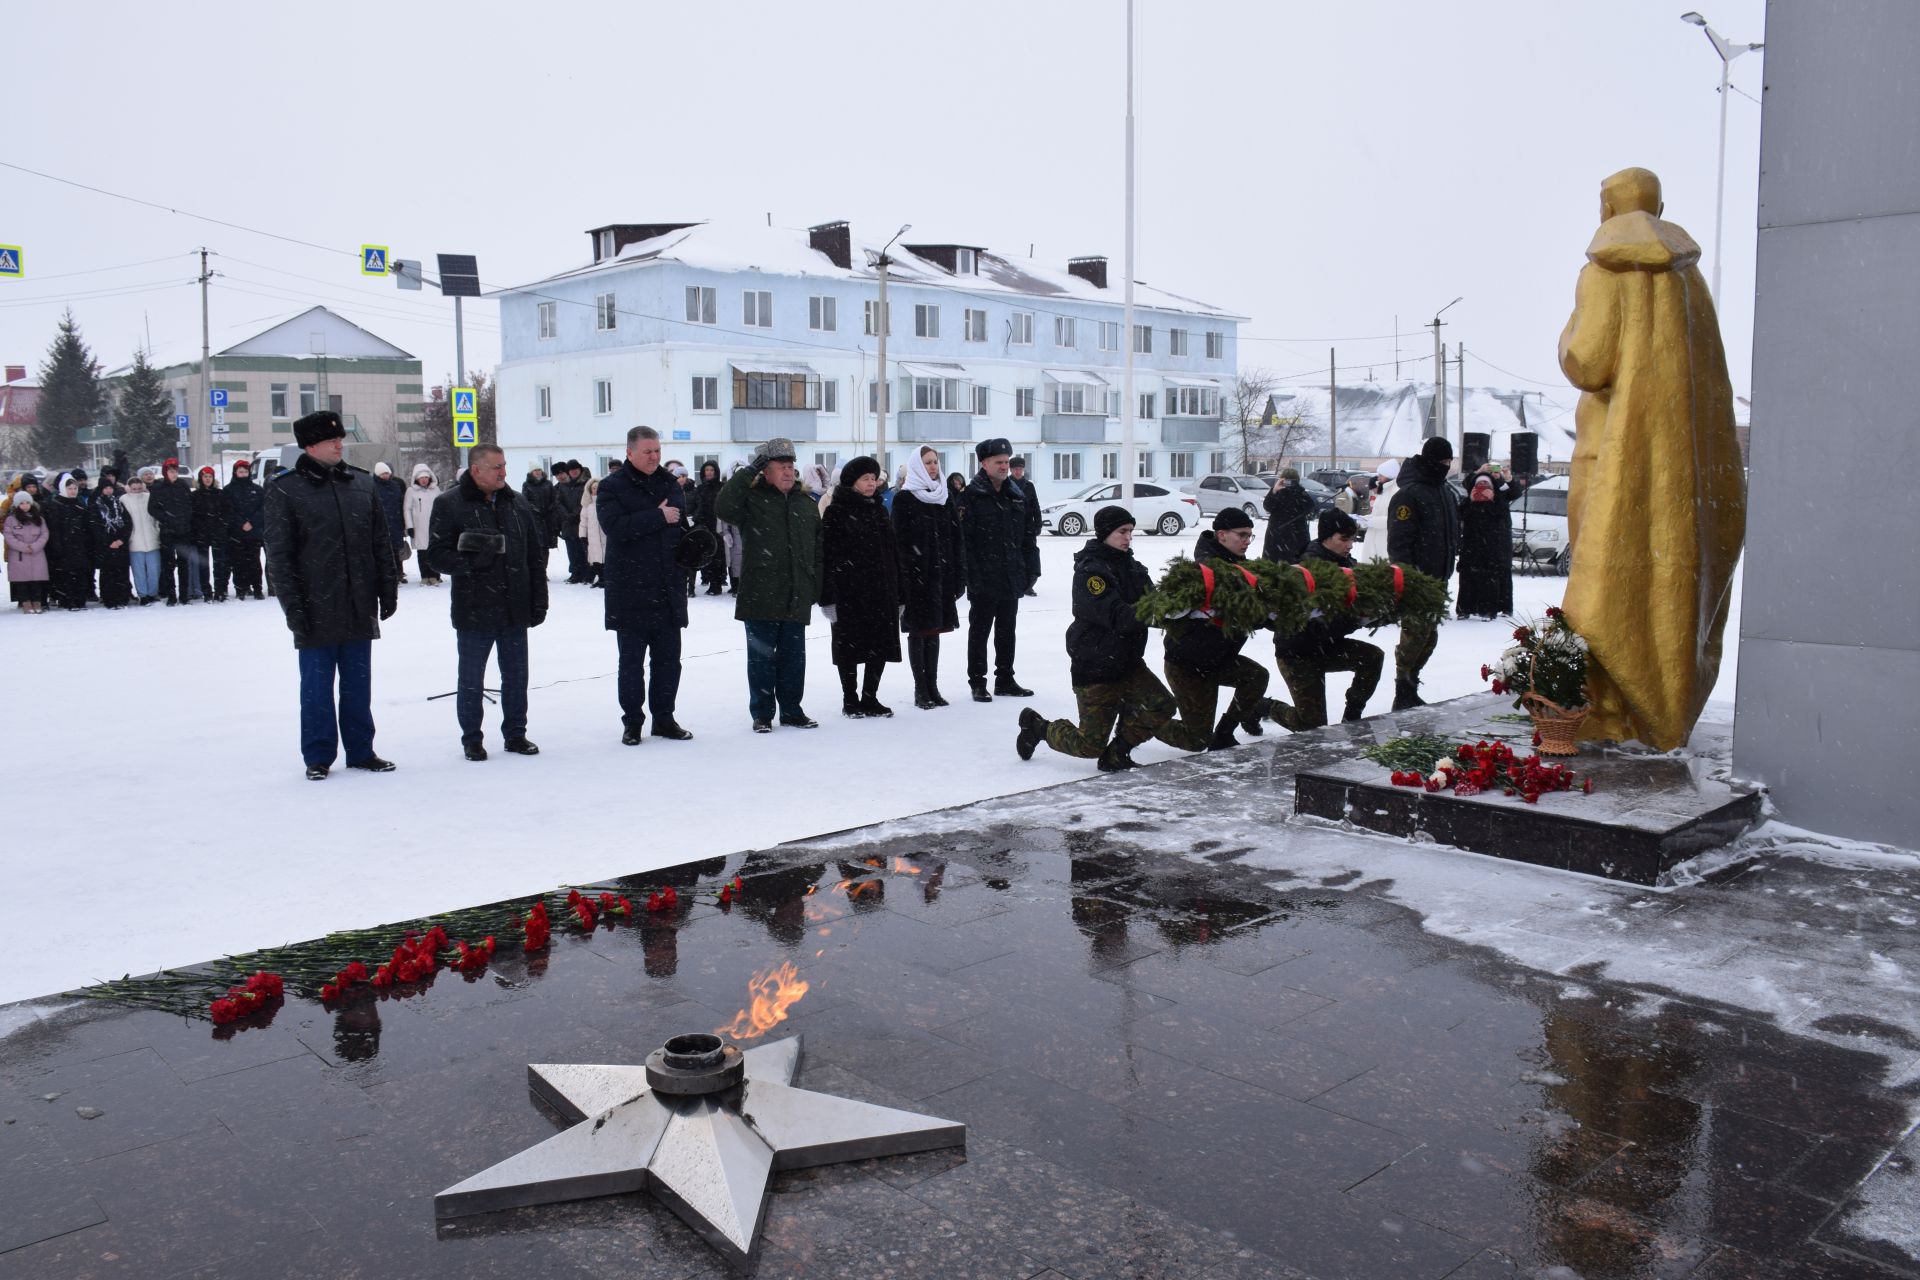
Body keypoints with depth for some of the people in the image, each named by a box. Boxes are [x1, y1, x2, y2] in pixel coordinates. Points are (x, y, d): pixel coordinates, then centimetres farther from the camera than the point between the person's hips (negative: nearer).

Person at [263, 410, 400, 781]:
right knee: (317, 687, 5)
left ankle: (361, 751, 21)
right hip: (316, 611, -4)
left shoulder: (362, 484, 9)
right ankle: (318, 757, 16)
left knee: (358, 684, 11)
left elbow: (381, 544, 12)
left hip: (359, 609, 4)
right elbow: (279, 555, -6)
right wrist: (293, 607, -11)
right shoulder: (285, 489, -4)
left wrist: (388, 590, 7)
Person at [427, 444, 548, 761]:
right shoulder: (449, 505, -6)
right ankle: (471, 739, 20)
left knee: (516, 676, 11)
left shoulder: (517, 504, 7)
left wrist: (539, 600, 5)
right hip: (473, 612, -4)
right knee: (471, 681, 7)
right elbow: (436, 555, -8)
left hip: (515, 611, 4)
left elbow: (537, 554, 11)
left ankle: (515, 734, 25)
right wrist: (472, 562, -23)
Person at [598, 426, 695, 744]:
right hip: (630, 590, -5)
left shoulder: (670, 484, 13)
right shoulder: (612, 487, -4)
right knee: (632, 661, 4)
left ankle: (664, 718, 21)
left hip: (668, 590, 5)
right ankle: (632, 722, 15)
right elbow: (615, 527, -21)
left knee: (669, 659, 10)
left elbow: (681, 526, 24)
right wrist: (658, 516, -20)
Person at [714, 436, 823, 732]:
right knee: (761, 657, 3)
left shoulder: (807, 504, 12)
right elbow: (723, 507, -22)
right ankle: (762, 713, 13)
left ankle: (791, 709, 22)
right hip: (760, 595, -4)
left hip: (796, 597, 4)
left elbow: (817, 550, 14)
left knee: (794, 655, 10)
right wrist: (748, 472, -17)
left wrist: (816, 588, 9)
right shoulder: (752, 500, -1)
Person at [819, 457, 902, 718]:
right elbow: (828, 556, -10)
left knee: (881, 646, 7)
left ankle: (870, 697, 19)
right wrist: (828, 597, -16)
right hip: (849, 593, -6)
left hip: (881, 591, 6)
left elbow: (893, 553, 16)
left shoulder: (879, 511, 13)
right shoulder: (836, 513, -6)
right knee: (850, 647, 2)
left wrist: (898, 593, 12)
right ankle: (850, 700, 13)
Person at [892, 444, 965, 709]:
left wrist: (958, 576, 5)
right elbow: (900, 541, -8)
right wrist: (904, 577, -15)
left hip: (940, 574, 5)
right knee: (918, 631, 0)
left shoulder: (947, 496, 11)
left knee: (934, 630, 9)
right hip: (916, 575, -5)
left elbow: (957, 537, 11)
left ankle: (932, 687, 15)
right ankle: (921, 690, 6)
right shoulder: (904, 498, -4)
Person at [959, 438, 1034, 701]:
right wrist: (973, 576, -18)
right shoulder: (971, 496, -8)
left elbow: (1026, 537, 15)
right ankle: (977, 683, 10)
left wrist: (1029, 570, 9)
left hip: (1011, 579, 6)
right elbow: (965, 539, -13)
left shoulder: (1017, 495, 11)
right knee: (979, 631, 3)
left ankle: (1005, 680, 23)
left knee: (1007, 631, 13)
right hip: (984, 580, -6)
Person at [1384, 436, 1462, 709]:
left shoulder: (1446, 492, 16)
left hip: (1437, 579, 9)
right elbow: (1398, 541, -18)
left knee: (1429, 635, 12)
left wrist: (1448, 569, 21)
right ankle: (1403, 695, -1)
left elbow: (1453, 532, 26)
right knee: (1416, 633, -10)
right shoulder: (1409, 494, -13)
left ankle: (1409, 688, 23)